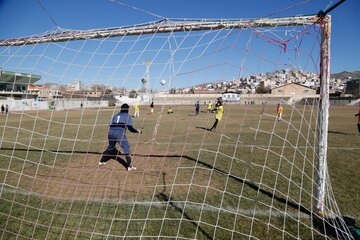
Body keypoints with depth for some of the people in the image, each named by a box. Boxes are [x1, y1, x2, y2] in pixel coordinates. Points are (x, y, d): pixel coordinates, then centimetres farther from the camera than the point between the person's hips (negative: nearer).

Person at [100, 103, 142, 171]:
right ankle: (129, 166, -6)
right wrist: (138, 131, 11)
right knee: (126, 148, -2)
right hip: (120, 133, -6)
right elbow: (130, 128, -1)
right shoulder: (127, 116, 9)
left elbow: (111, 125, 19)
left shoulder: (115, 115, 24)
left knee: (110, 147, 25)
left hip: (111, 133, 6)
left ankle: (101, 161, 37)